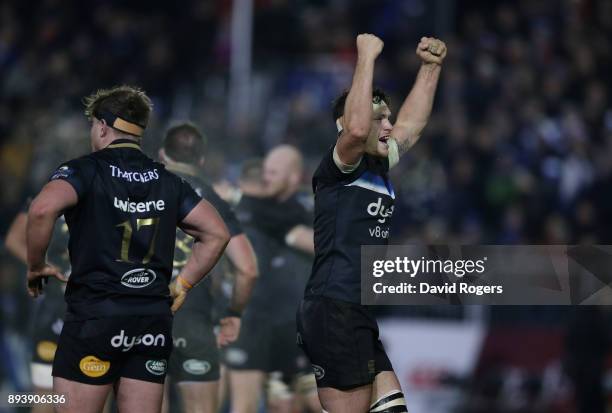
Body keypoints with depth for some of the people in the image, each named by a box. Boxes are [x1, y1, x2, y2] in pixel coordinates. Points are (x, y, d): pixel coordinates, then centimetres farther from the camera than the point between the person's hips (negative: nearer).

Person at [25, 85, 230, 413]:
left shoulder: (84, 171, -3)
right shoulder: (167, 181, 13)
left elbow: (43, 209, -22)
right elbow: (217, 233, 12)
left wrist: (35, 267, -7)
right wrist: (181, 286, 16)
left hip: (94, 314, -5)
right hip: (154, 320, 5)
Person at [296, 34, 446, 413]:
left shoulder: (380, 167, 17)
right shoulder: (339, 168, -6)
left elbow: (412, 122, 30)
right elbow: (356, 129, -27)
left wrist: (431, 66, 23)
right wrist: (367, 57, -22)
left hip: (366, 315, 9)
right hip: (335, 312, -9)